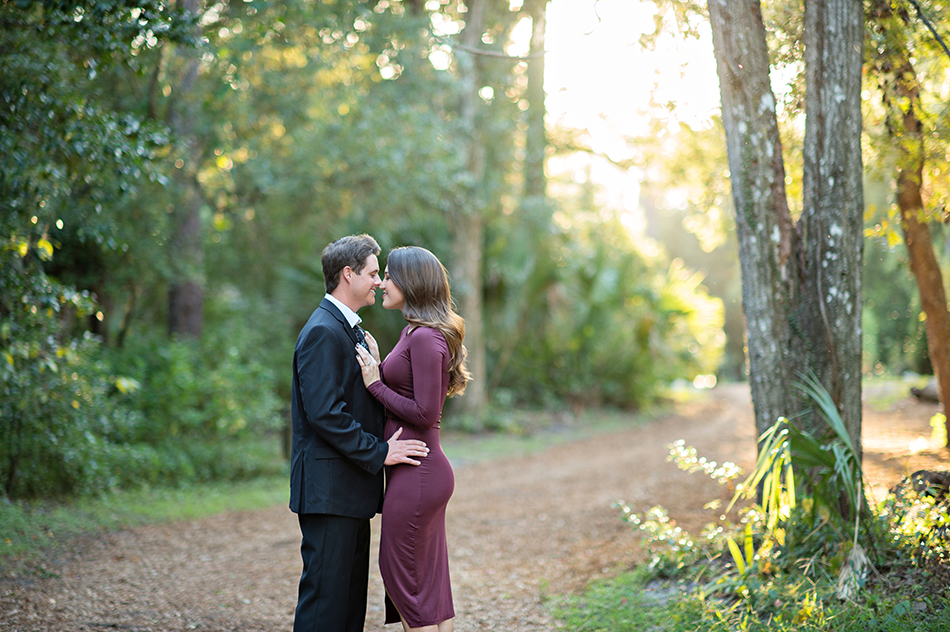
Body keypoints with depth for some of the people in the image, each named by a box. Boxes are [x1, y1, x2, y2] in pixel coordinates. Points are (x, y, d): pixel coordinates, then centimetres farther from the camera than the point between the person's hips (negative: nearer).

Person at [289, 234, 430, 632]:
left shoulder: (349, 329, 19)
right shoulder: (323, 332, -15)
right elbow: (324, 413, -22)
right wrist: (379, 453, -19)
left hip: (350, 491, 11)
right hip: (328, 489, -11)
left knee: (351, 595, 13)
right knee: (324, 600, -7)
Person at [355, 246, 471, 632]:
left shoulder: (425, 337, -17)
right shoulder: (415, 333, 14)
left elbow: (425, 412, -20)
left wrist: (375, 384, -13)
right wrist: (378, 367, 9)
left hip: (416, 475, -10)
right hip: (421, 470, 10)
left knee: (404, 579, -1)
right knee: (428, 584, 14)